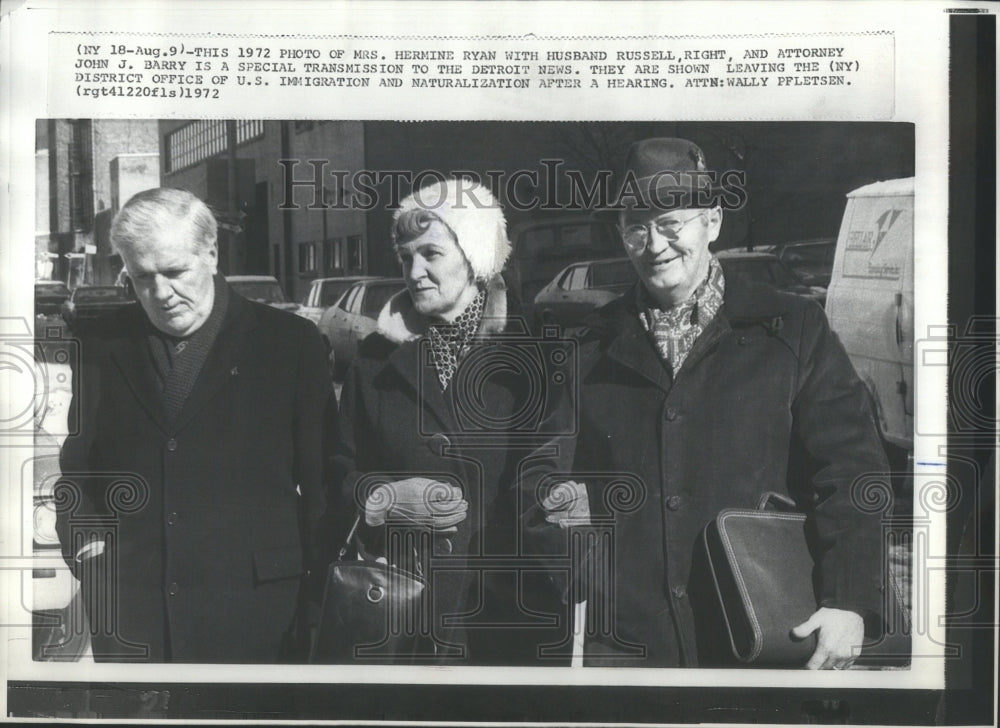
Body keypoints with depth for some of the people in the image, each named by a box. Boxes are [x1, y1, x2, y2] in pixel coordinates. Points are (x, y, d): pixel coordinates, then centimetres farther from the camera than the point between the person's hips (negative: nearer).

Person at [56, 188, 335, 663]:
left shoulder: (289, 341, 0)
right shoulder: (104, 347, 10)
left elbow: (321, 472, 2)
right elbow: (78, 462, 18)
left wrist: (316, 582, -2)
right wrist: (86, 542, 3)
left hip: (251, 603, -2)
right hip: (128, 608, 3)